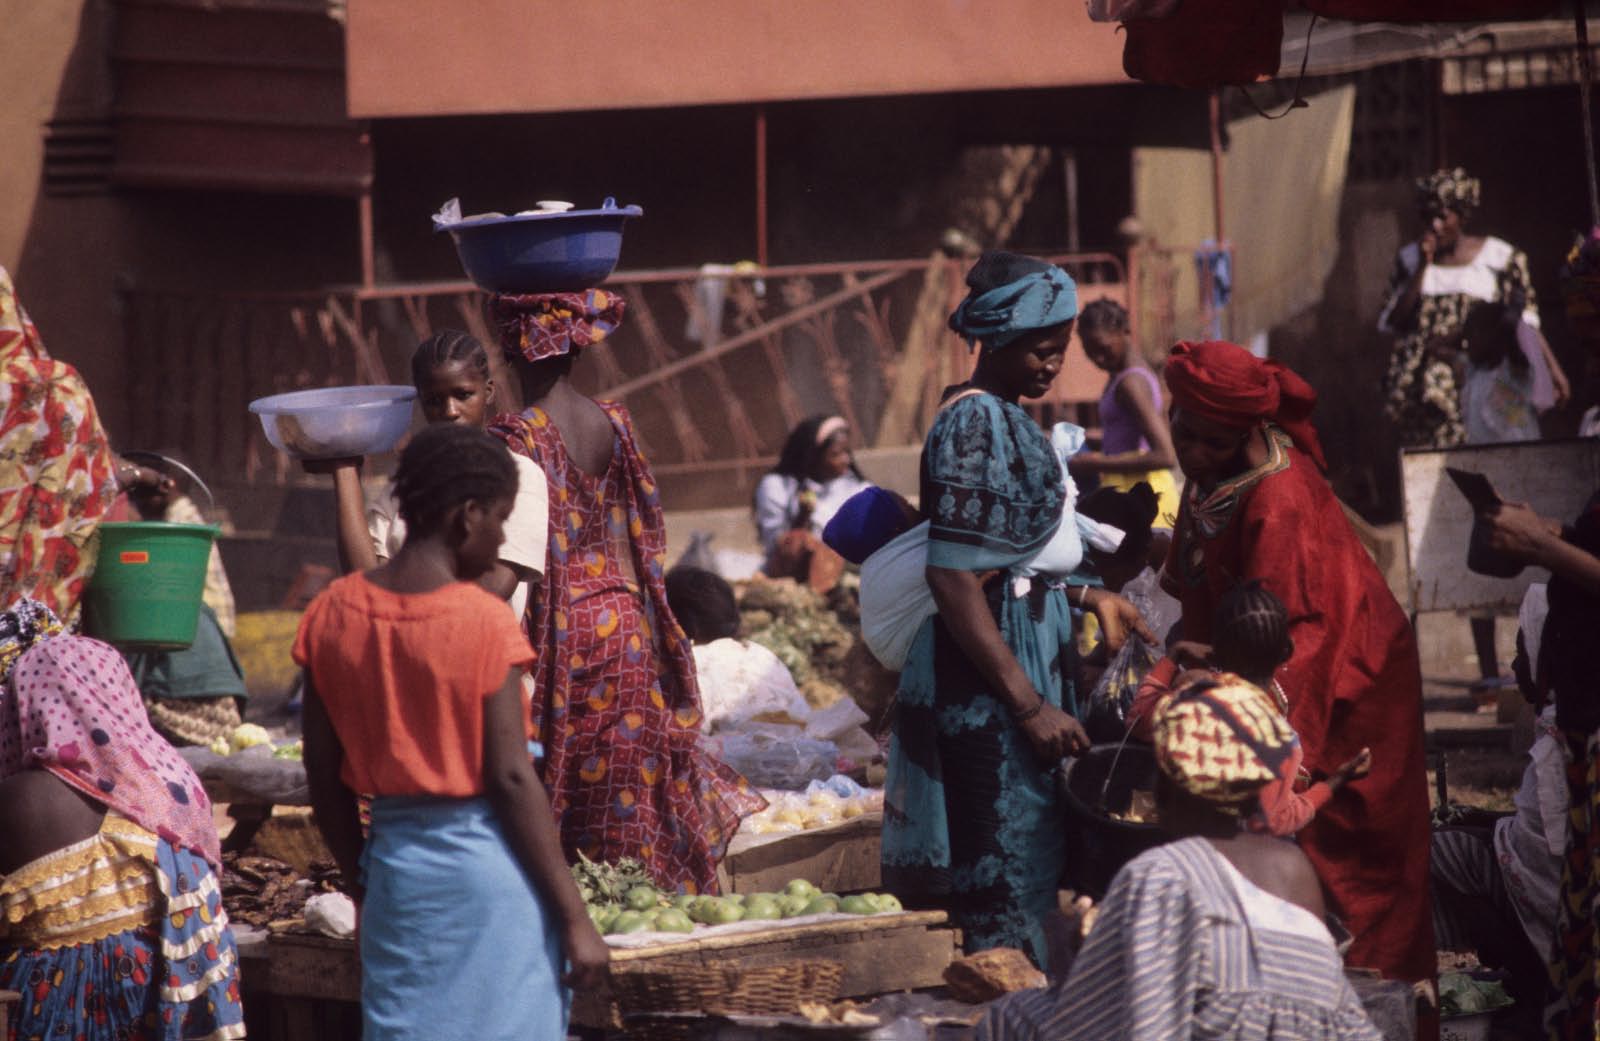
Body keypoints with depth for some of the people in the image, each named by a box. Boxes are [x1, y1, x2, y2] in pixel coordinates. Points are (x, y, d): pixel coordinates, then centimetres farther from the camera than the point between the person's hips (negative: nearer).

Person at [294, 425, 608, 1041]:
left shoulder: (332, 614, 1)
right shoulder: (484, 621, -13)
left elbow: (323, 774, 6)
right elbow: (510, 777, -14)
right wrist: (574, 917, -9)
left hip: (397, 856, 5)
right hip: (488, 859, -5)